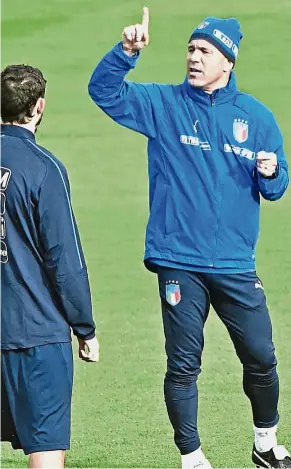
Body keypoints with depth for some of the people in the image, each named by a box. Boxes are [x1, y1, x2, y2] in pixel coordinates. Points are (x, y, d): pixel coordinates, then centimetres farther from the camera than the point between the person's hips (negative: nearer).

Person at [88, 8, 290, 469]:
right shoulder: (163, 104, 2)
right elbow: (104, 90, -6)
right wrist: (127, 51, -22)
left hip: (236, 266, 2)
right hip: (179, 263, -1)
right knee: (183, 366, 2)